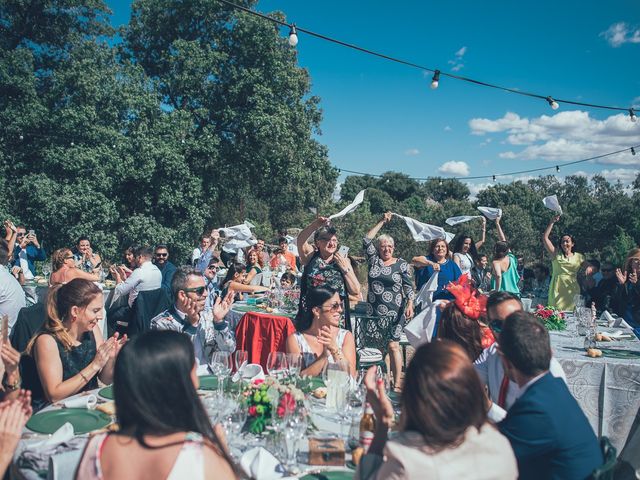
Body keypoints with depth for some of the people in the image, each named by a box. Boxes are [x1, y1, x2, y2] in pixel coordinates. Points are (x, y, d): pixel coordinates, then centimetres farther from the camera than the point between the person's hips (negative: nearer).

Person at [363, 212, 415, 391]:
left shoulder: (401, 264, 3)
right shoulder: (374, 260, 8)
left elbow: (408, 286, 1)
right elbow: (366, 240, 1)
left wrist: (410, 305, -12)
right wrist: (382, 222, 3)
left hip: (395, 312, -3)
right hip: (374, 311, 3)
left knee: (393, 345, -6)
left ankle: (397, 384, -2)